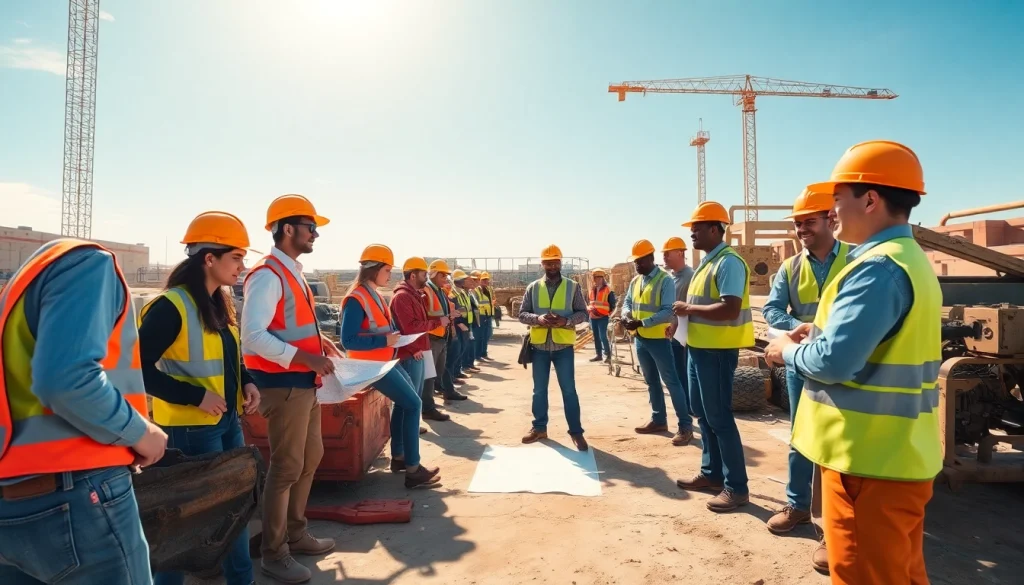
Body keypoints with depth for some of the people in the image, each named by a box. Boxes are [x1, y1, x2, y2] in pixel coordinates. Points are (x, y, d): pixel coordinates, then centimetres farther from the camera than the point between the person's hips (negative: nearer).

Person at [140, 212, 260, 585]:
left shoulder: (220, 303, 7)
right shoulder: (171, 306, -19)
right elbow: (139, 368, -21)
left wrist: (246, 382, 0)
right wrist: (196, 396, -23)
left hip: (228, 421, 8)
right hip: (191, 428, -8)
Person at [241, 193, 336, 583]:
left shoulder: (293, 272, 14)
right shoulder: (268, 275, -17)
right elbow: (253, 335, -25)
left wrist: (318, 341, 8)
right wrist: (306, 357, -26)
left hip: (305, 383, 10)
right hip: (284, 385, -10)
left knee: (311, 458, 20)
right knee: (287, 467, 1)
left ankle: (296, 534, 37)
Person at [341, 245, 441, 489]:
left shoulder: (374, 294, 10)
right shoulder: (356, 299, -20)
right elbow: (348, 341, -26)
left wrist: (399, 338, 3)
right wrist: (385, 340, -28)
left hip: (386, 361, 10)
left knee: (404, 402, 18)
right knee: (413, 404, -11)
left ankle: (398, 457, 30)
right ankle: (413, 470, -6)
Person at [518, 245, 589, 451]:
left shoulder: (572, 287, 1)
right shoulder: (533, 288, 4)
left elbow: (583, 313, 0)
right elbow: (522, 314, 2)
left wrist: (566, 321, -18)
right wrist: (538, 319, -18)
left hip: (564, 346, -2)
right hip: (539, 346, 2)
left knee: (569, 389, 3)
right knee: (539, 389, 12)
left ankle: (576, 431, 13)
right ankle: (539, 428, 26)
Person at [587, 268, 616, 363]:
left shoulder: (608, 290, -5)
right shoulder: (591, 289, 12)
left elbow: (612, 304, -3)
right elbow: (588, 302, 21)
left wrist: (608, 312, -10)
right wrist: (589, 309, 6)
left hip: (603, 317, -6)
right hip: (593, 317, 6)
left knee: (603, 336, -13)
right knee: (596, 336, 11)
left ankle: (608, 355, -5)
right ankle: (599, 355, 19)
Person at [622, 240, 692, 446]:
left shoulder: (665, 280, -15)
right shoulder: (635, 281, 9)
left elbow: (668, 312, -21)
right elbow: (627, 302, 14)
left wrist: (641, 322, -27)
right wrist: (626, 315, -10)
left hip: (658, 339, -8)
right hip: (640, 339, 8)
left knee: (671, 381, -2)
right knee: (651, 381, 17)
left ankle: (685, 425, 5)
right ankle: (659, 420, 29)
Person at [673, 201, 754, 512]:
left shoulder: (729, 262, -16)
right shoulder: (706, 262, 14)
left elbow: (730, 309, -26)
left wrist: (689, 308, -18)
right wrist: (685, 314, 5)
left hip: (717, 350, -10)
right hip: (698, 347, 10)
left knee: (719, 417, -3)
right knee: (702, 412, 17)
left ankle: (736, 486, 10)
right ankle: (711, 472, 31)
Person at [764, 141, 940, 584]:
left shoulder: (877, 267, -22)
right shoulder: (912, 259, 12)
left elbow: (834, 361, -28)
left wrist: (788, 351, -9)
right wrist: (820, 331, 8)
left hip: (868, 460, -10)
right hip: (899, 455, 10)